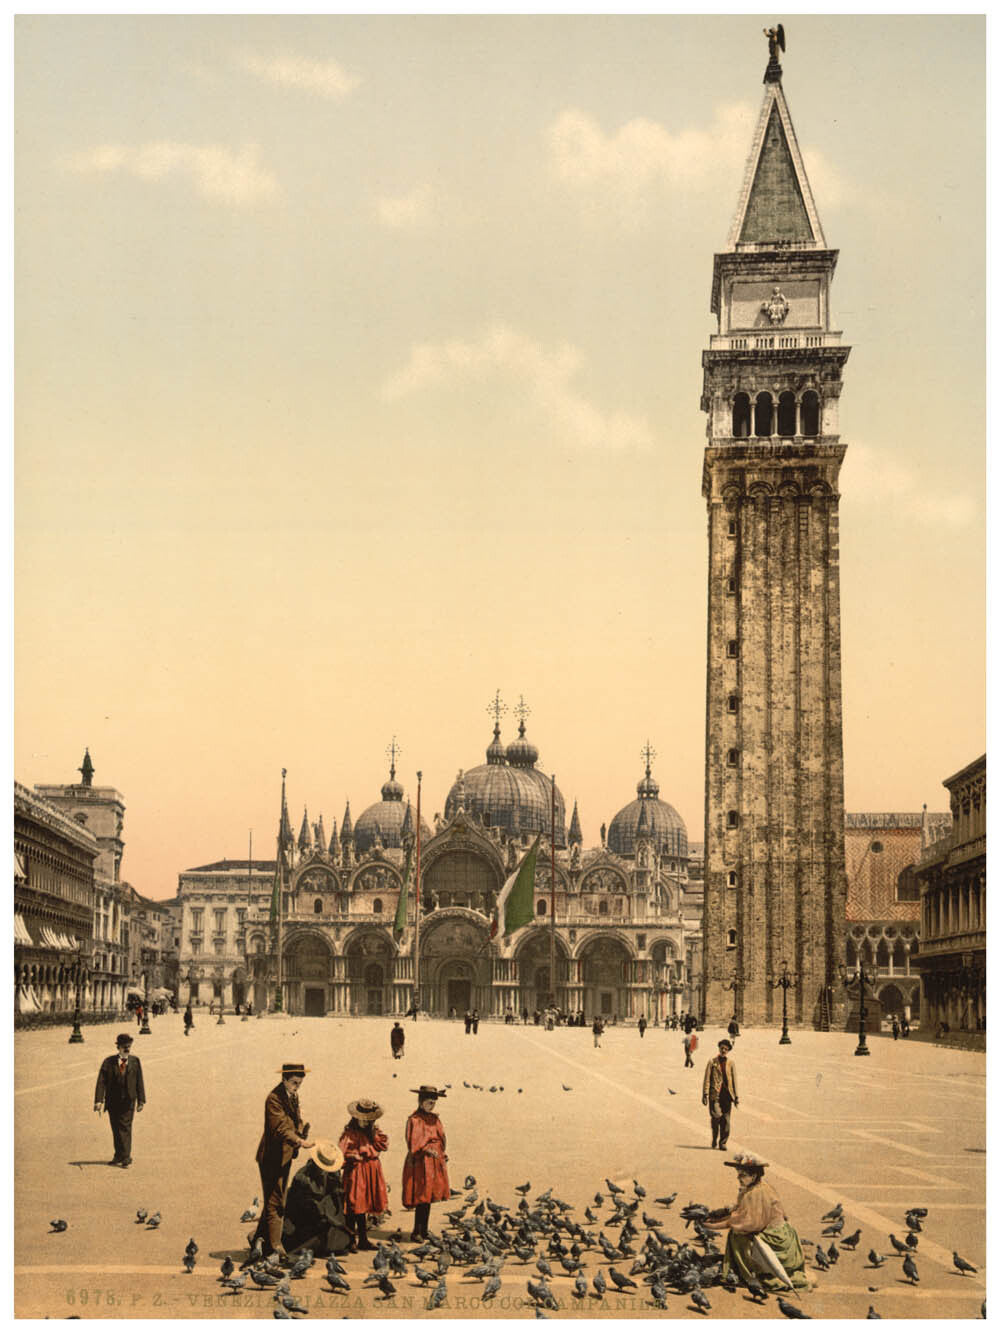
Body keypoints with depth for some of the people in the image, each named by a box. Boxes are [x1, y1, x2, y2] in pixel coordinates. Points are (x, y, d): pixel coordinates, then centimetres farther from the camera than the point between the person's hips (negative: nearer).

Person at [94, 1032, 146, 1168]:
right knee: (116, 1129, 10)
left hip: (128, 1101, -1)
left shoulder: (135, 1061, 2)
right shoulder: (109, 1062, -2)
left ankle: (126, 1158, -4)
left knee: (125, 1128, -6)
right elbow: (101, 1082, -6)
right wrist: (99, 1100, -15)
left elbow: (139, 1082, 3)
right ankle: (119, 1156, 23)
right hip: (113, 1101, 1)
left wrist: (141, 1100, 0)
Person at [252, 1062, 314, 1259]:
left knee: (274, 1200, 18)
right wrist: (299, 1142, -41)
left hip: (285, 1156, 9)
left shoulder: (293, 1096, 9)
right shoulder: (274, 1098, -20)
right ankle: (274, 1247, 0)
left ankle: (259, 1237, 32)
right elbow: (280, 1128, -29)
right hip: (272, 1157, -9)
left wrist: (302, 1133, -2)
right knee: (275, 1202, -5)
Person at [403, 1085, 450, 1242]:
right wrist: (427, 1150, -26)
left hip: (435, 1164, 8)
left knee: (428, 1198, 11)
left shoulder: (434, 1118, 13)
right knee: (422, 1199, -9)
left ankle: (424, 1231, 18)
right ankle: (417, 1233, -3)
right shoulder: (414, 1120, -10)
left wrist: (442, 1155, 12)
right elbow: (413, 1144, -17)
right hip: (421, 1164, -8)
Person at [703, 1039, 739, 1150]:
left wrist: (736, 1097, 8)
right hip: (715, 1094, -2)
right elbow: (707, 1079, 3)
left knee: (725, 1120, 0)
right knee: (716, 1117, -13)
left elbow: (734, 1080, 13)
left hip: (727, 1094, 2)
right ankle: (714, 1139, 10)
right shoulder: (712, 1062, 6)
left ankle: (723, 1142, 11)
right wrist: (705, 1094, -5)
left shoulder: (731, 1064, 11)